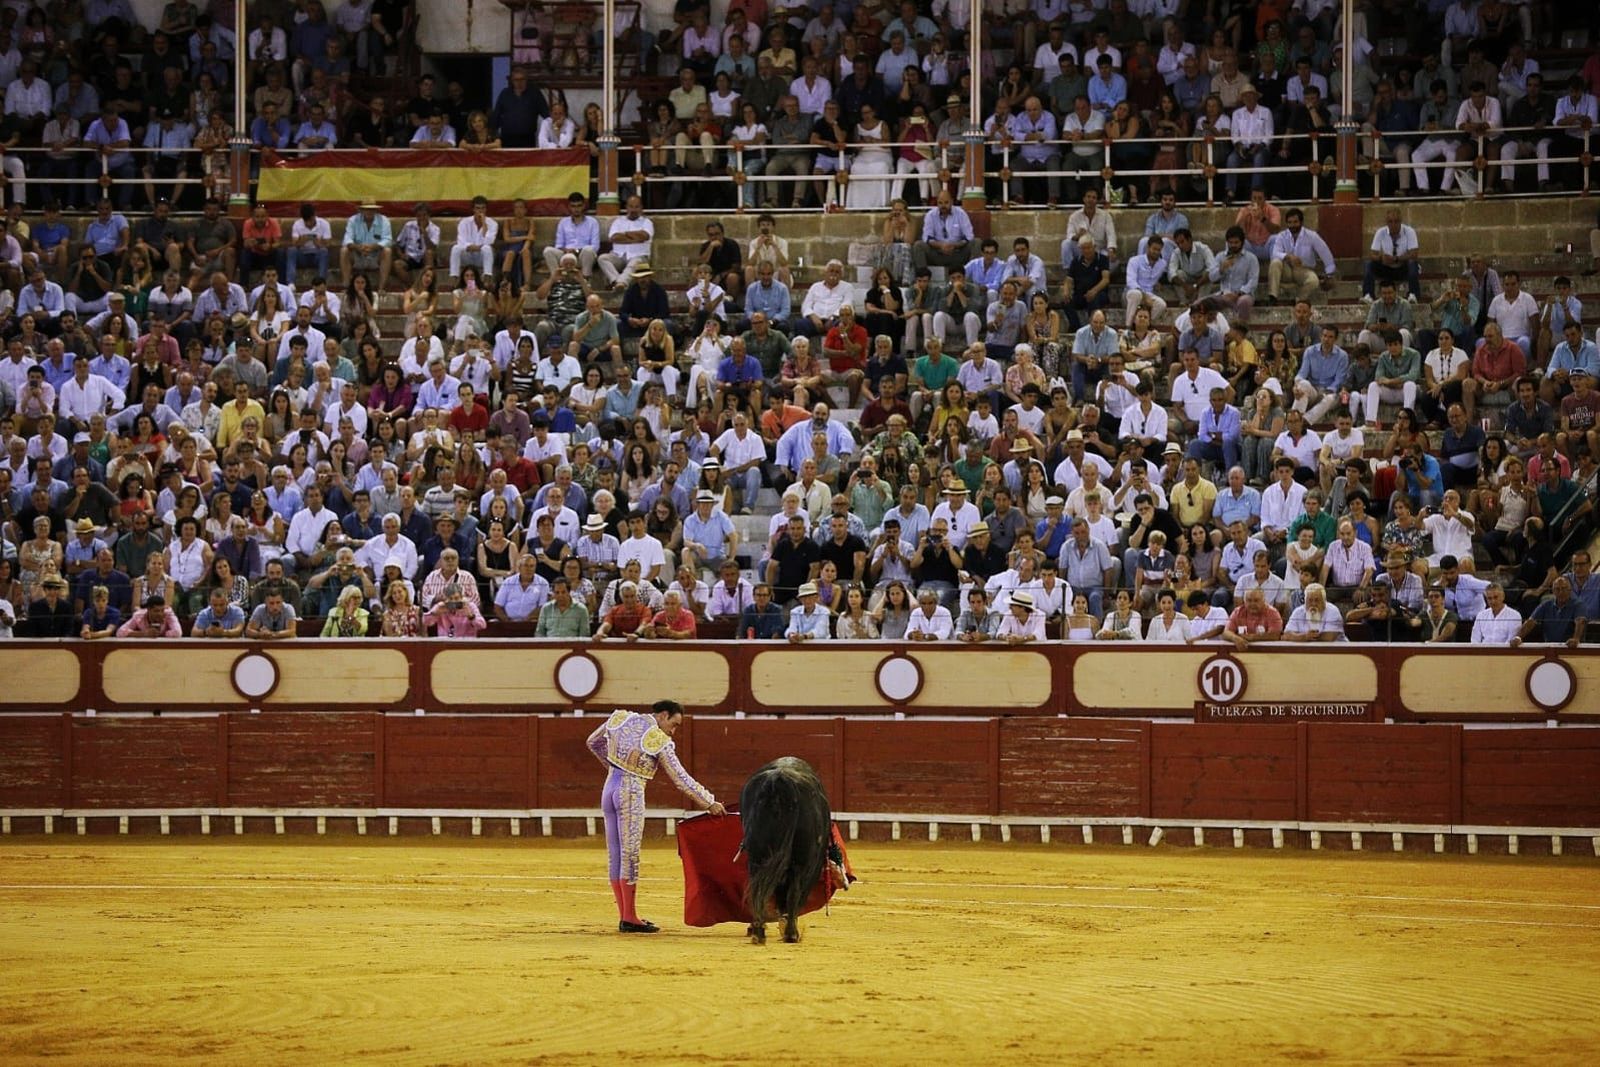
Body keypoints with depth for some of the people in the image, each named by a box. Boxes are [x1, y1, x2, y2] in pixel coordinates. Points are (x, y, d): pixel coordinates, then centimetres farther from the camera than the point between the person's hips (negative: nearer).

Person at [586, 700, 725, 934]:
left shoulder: (621, 719, 6)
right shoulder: (660, 743, -10)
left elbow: (593, 742, 20)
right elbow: (681, 779, -7)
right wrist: (709, 803, 1)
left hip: (609, 789, 7)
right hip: (632, 794, -7)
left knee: (615, 853, 9)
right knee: (630, 854, -2)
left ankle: (624, 916, 15)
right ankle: (629, 918, 0)